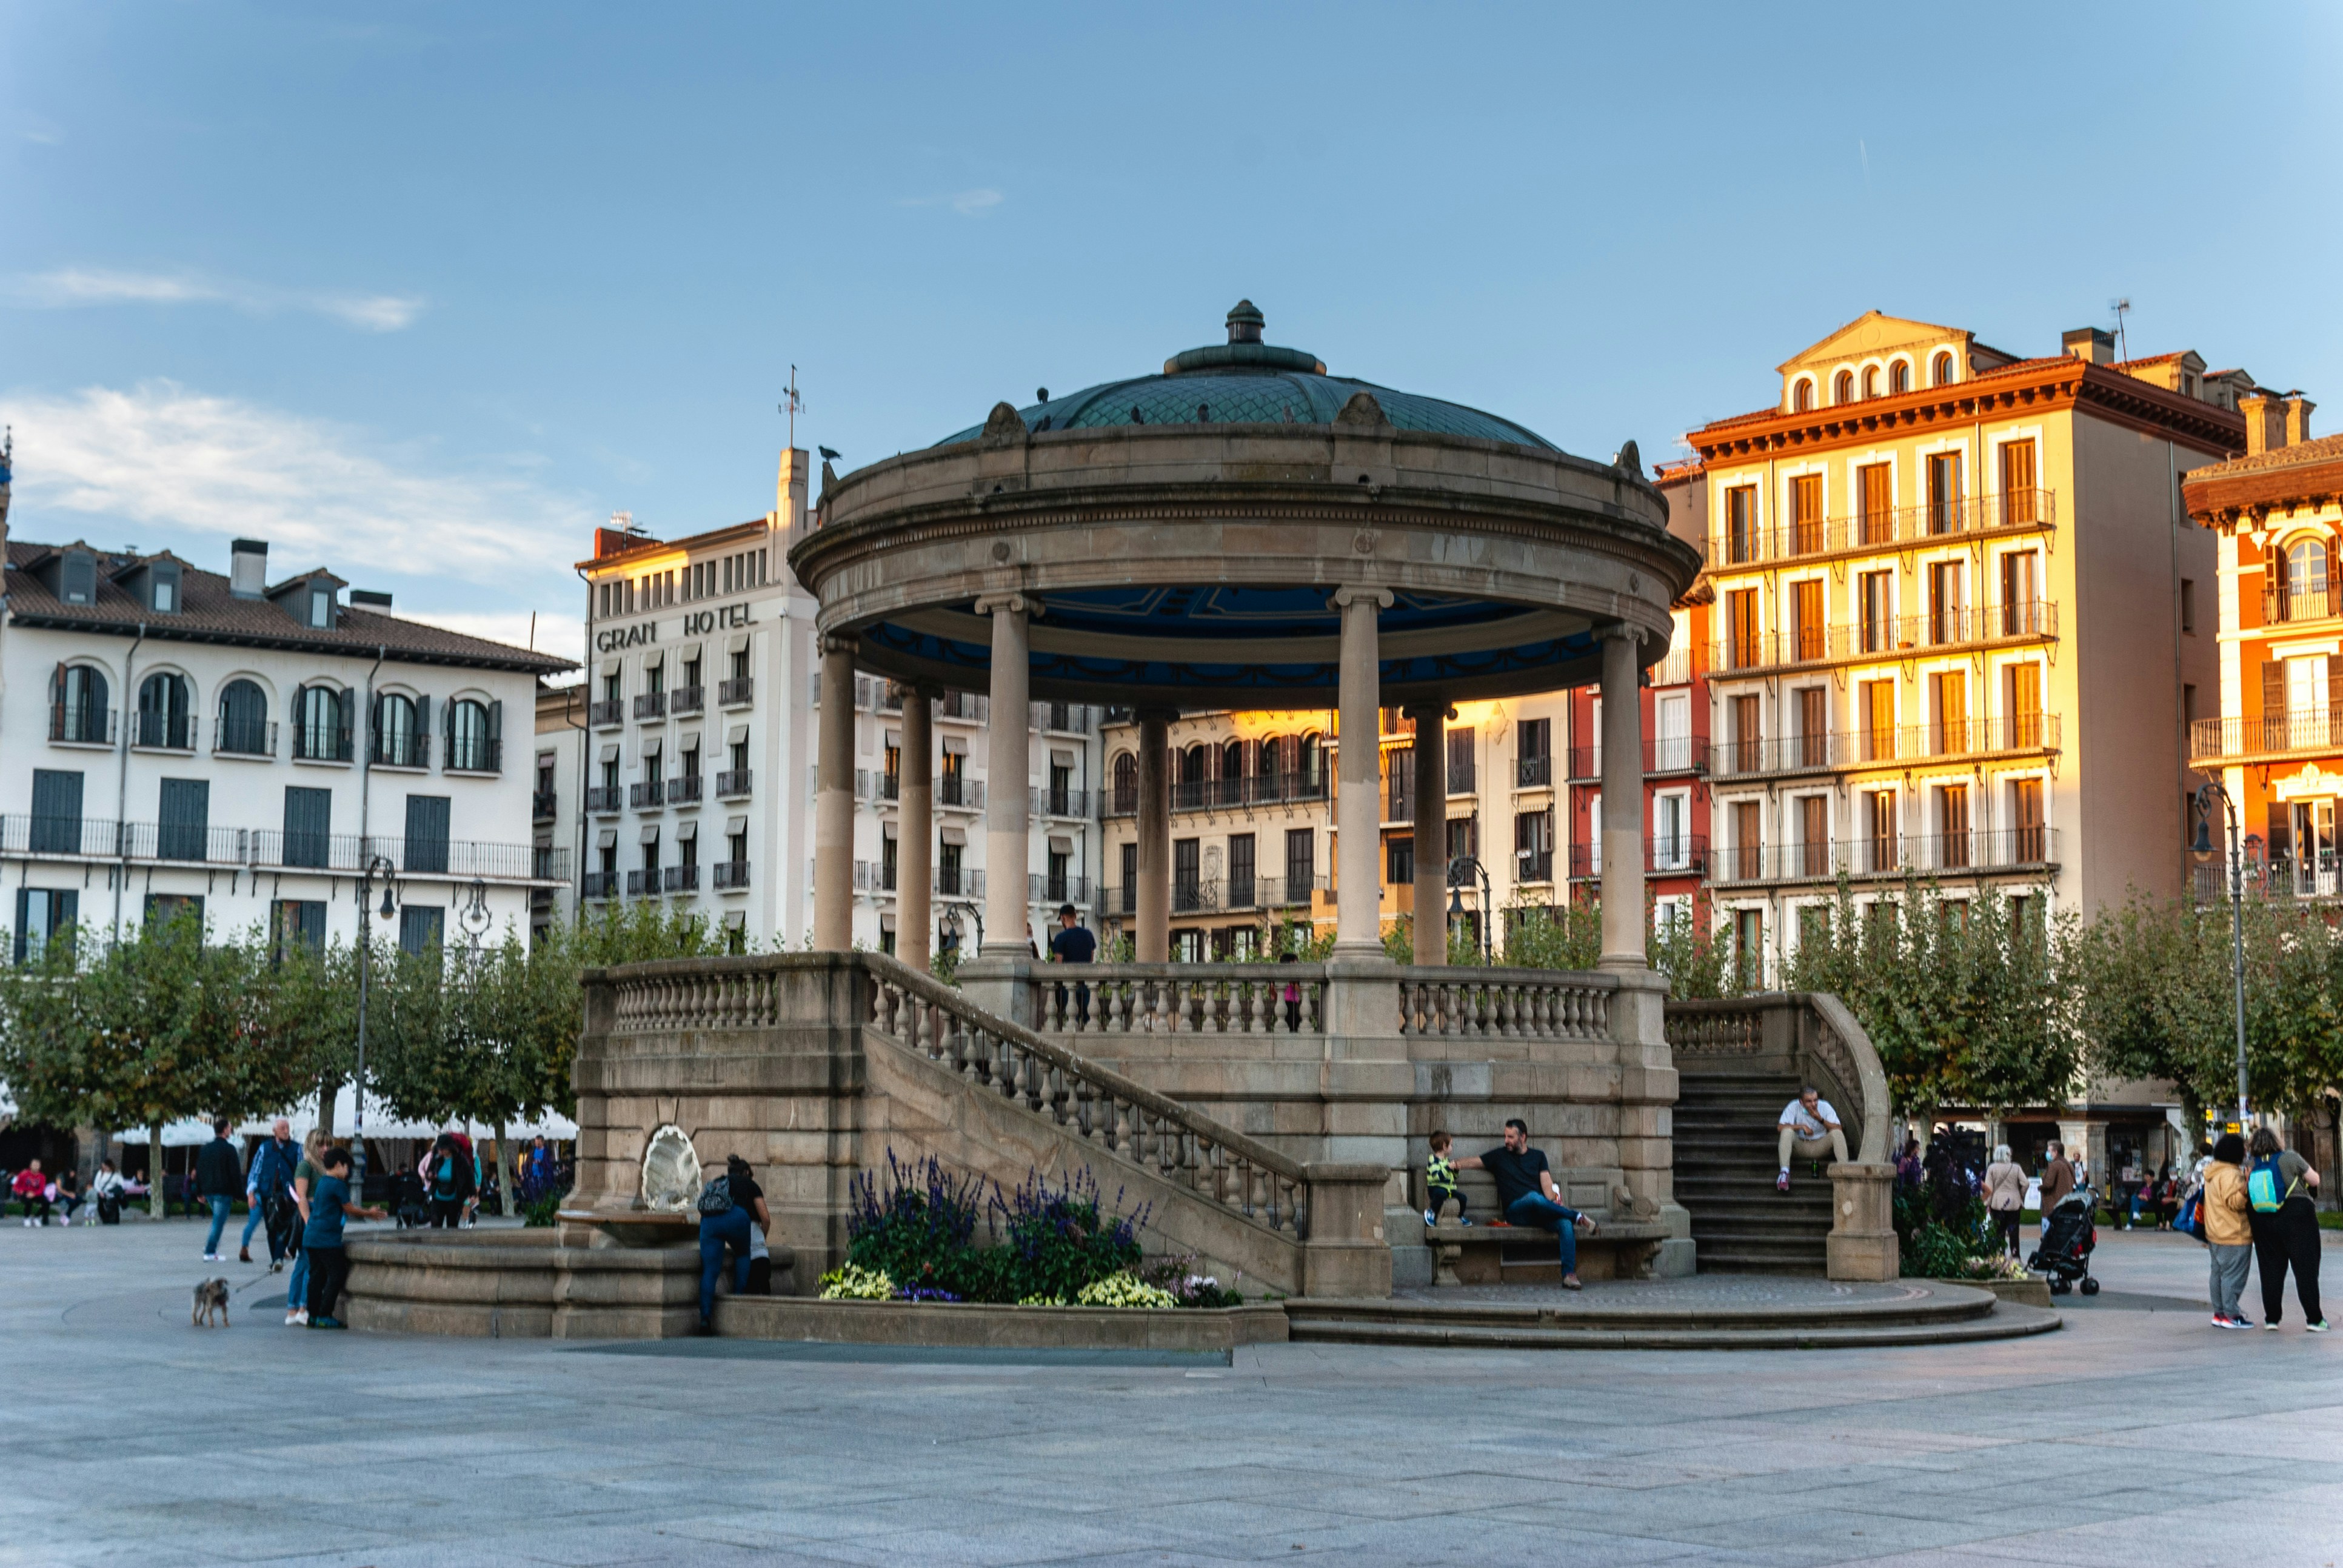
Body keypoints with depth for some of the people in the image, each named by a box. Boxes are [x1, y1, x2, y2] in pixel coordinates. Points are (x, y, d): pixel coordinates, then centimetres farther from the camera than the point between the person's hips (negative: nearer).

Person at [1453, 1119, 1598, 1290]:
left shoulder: (1538, 1156, 18)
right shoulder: (1499, 1156, 16)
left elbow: (1546, 1183, 7)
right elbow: (1474, 1161, 8)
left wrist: (1551, 1203, -12)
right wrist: (1456, 1165, -13)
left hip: (1540, 1211, 2)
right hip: (1515, 1211, -2)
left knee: (1566, 1224, -30)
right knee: (1534, 1197, -38)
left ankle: (1569, 1275, -34)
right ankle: (1579, 1217, -25)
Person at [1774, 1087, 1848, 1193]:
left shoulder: (1825, 1107, -6)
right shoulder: (1794, 1107, -9)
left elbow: (1838, 1129, -13)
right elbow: (1781, 1127, -18)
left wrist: (1821, 1120, -25)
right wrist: (1801, 1126, -27)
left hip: (1820, 1147, 1)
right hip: (1800, 1147, -1)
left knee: (1837, 1133, -25)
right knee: (1787, 1132, -30)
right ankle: (1784, 1172, -41)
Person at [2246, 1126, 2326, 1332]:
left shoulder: (2252, 1169, 6)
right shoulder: (2289, 1158, -7)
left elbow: (2247, 1200, 9)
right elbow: (2315, 1180, -1)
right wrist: (2305, 1173, 16)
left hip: (2264, 1223, 4)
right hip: (2297, 1216, -4)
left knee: (2271, 1270, 10)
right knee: (2306, 1268, 0)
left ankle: (2272, 1318, 9)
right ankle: (2314, 1319, -2)